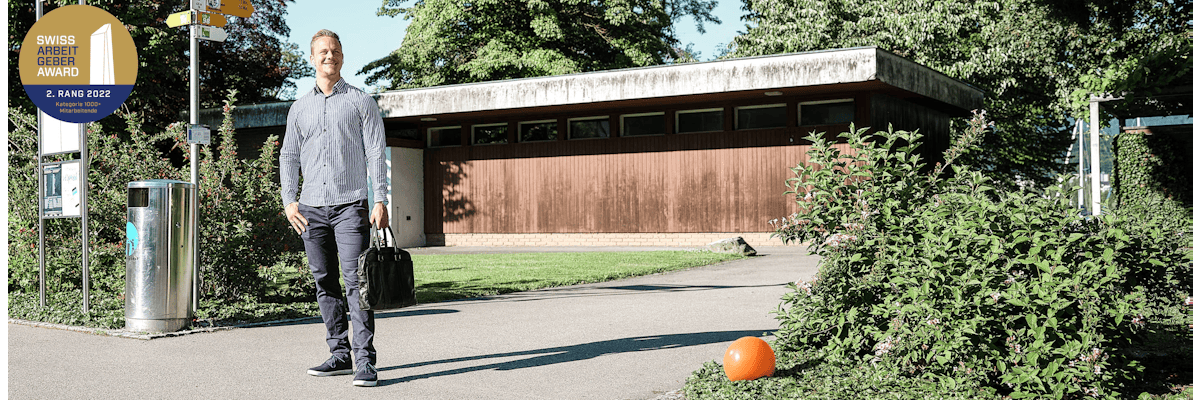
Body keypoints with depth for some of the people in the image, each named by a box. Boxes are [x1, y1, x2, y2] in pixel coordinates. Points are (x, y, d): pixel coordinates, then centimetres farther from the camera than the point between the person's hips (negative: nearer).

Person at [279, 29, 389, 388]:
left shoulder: (360, 102, 6)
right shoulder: (300, 108, 16)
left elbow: (375, 153, 1)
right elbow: (289, 156, 17)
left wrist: (381, 200, -9)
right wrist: (289, 200, 4)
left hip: (350, 205, -4)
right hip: (311, 208, 4)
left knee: (356, 281, -11)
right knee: (325, 283, 5)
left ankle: (364, 360, -11)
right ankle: (340, 354, 13)